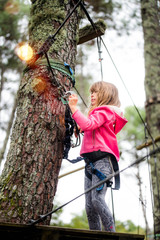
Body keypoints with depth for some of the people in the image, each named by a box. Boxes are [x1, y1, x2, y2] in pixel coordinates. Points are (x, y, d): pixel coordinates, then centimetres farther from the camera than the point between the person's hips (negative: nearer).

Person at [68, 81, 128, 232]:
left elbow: (87, 124, -15)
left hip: (103, 159, -9)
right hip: (90, 162, 9)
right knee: (89, 206, 1)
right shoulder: (97, 112, 29)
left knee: (97, 199, -22)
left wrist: (73, 107, -9)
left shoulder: (105, 111, 2)